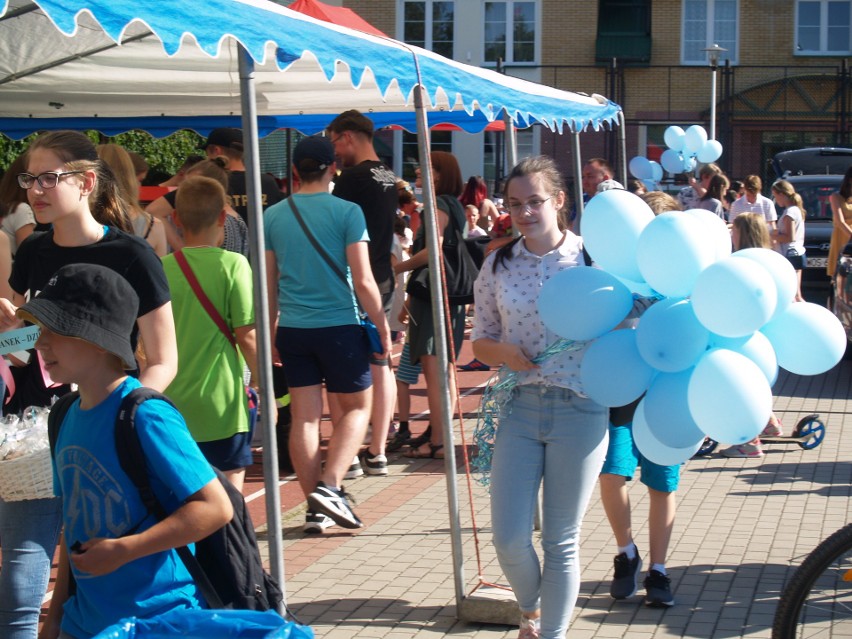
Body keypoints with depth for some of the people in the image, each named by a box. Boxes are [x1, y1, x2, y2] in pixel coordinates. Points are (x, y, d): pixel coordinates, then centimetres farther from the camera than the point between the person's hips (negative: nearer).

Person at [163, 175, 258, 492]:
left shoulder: (162, 268, 0)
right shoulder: (232, 265, -10)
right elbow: (246, 335, -11)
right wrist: (262, 384, 1)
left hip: (173, 402, 4)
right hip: (221, 398, -3)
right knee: (231, 481, 5)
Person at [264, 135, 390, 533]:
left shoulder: (273, 216, 5)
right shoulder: (346, 212, -7)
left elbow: (268, 284, 9)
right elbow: (363, 281, -9)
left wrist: (270, 334, 19)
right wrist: (382, 327, 1)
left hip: (292, 329, 4)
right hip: (339, 326, -4)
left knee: (304, 417, 7)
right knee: (356, 408, 10)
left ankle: (315, 508, 9)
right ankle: (329, 486, -7)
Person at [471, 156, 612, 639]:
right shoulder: (499, 265, 5)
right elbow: (480, 340, 11)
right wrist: (504, 353, -10)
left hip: (581, 411, -2)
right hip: (521, 405, 3)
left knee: (562, 541, 5)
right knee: (509, 539, 1)